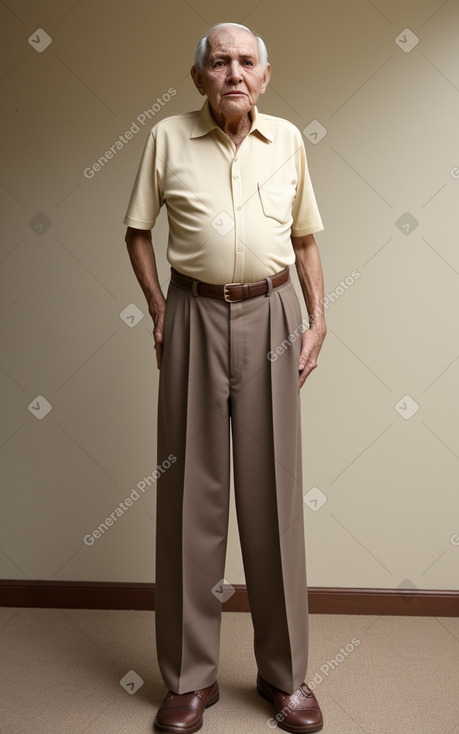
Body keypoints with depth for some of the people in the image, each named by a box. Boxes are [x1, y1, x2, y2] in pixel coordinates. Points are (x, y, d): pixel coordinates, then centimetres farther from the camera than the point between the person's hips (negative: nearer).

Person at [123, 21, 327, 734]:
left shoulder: (287, 139, 10)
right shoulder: (167, 138, 6)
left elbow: (305, 236, 15)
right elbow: (138, 229, 12)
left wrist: (318, 320, 6)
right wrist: (158, 309, 2)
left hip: (270, 315, 1)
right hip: (195, 316, -1)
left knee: (274, 493, 4)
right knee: (191, 492, 3)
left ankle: (286, 673, 21)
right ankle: (191, 676, 20)